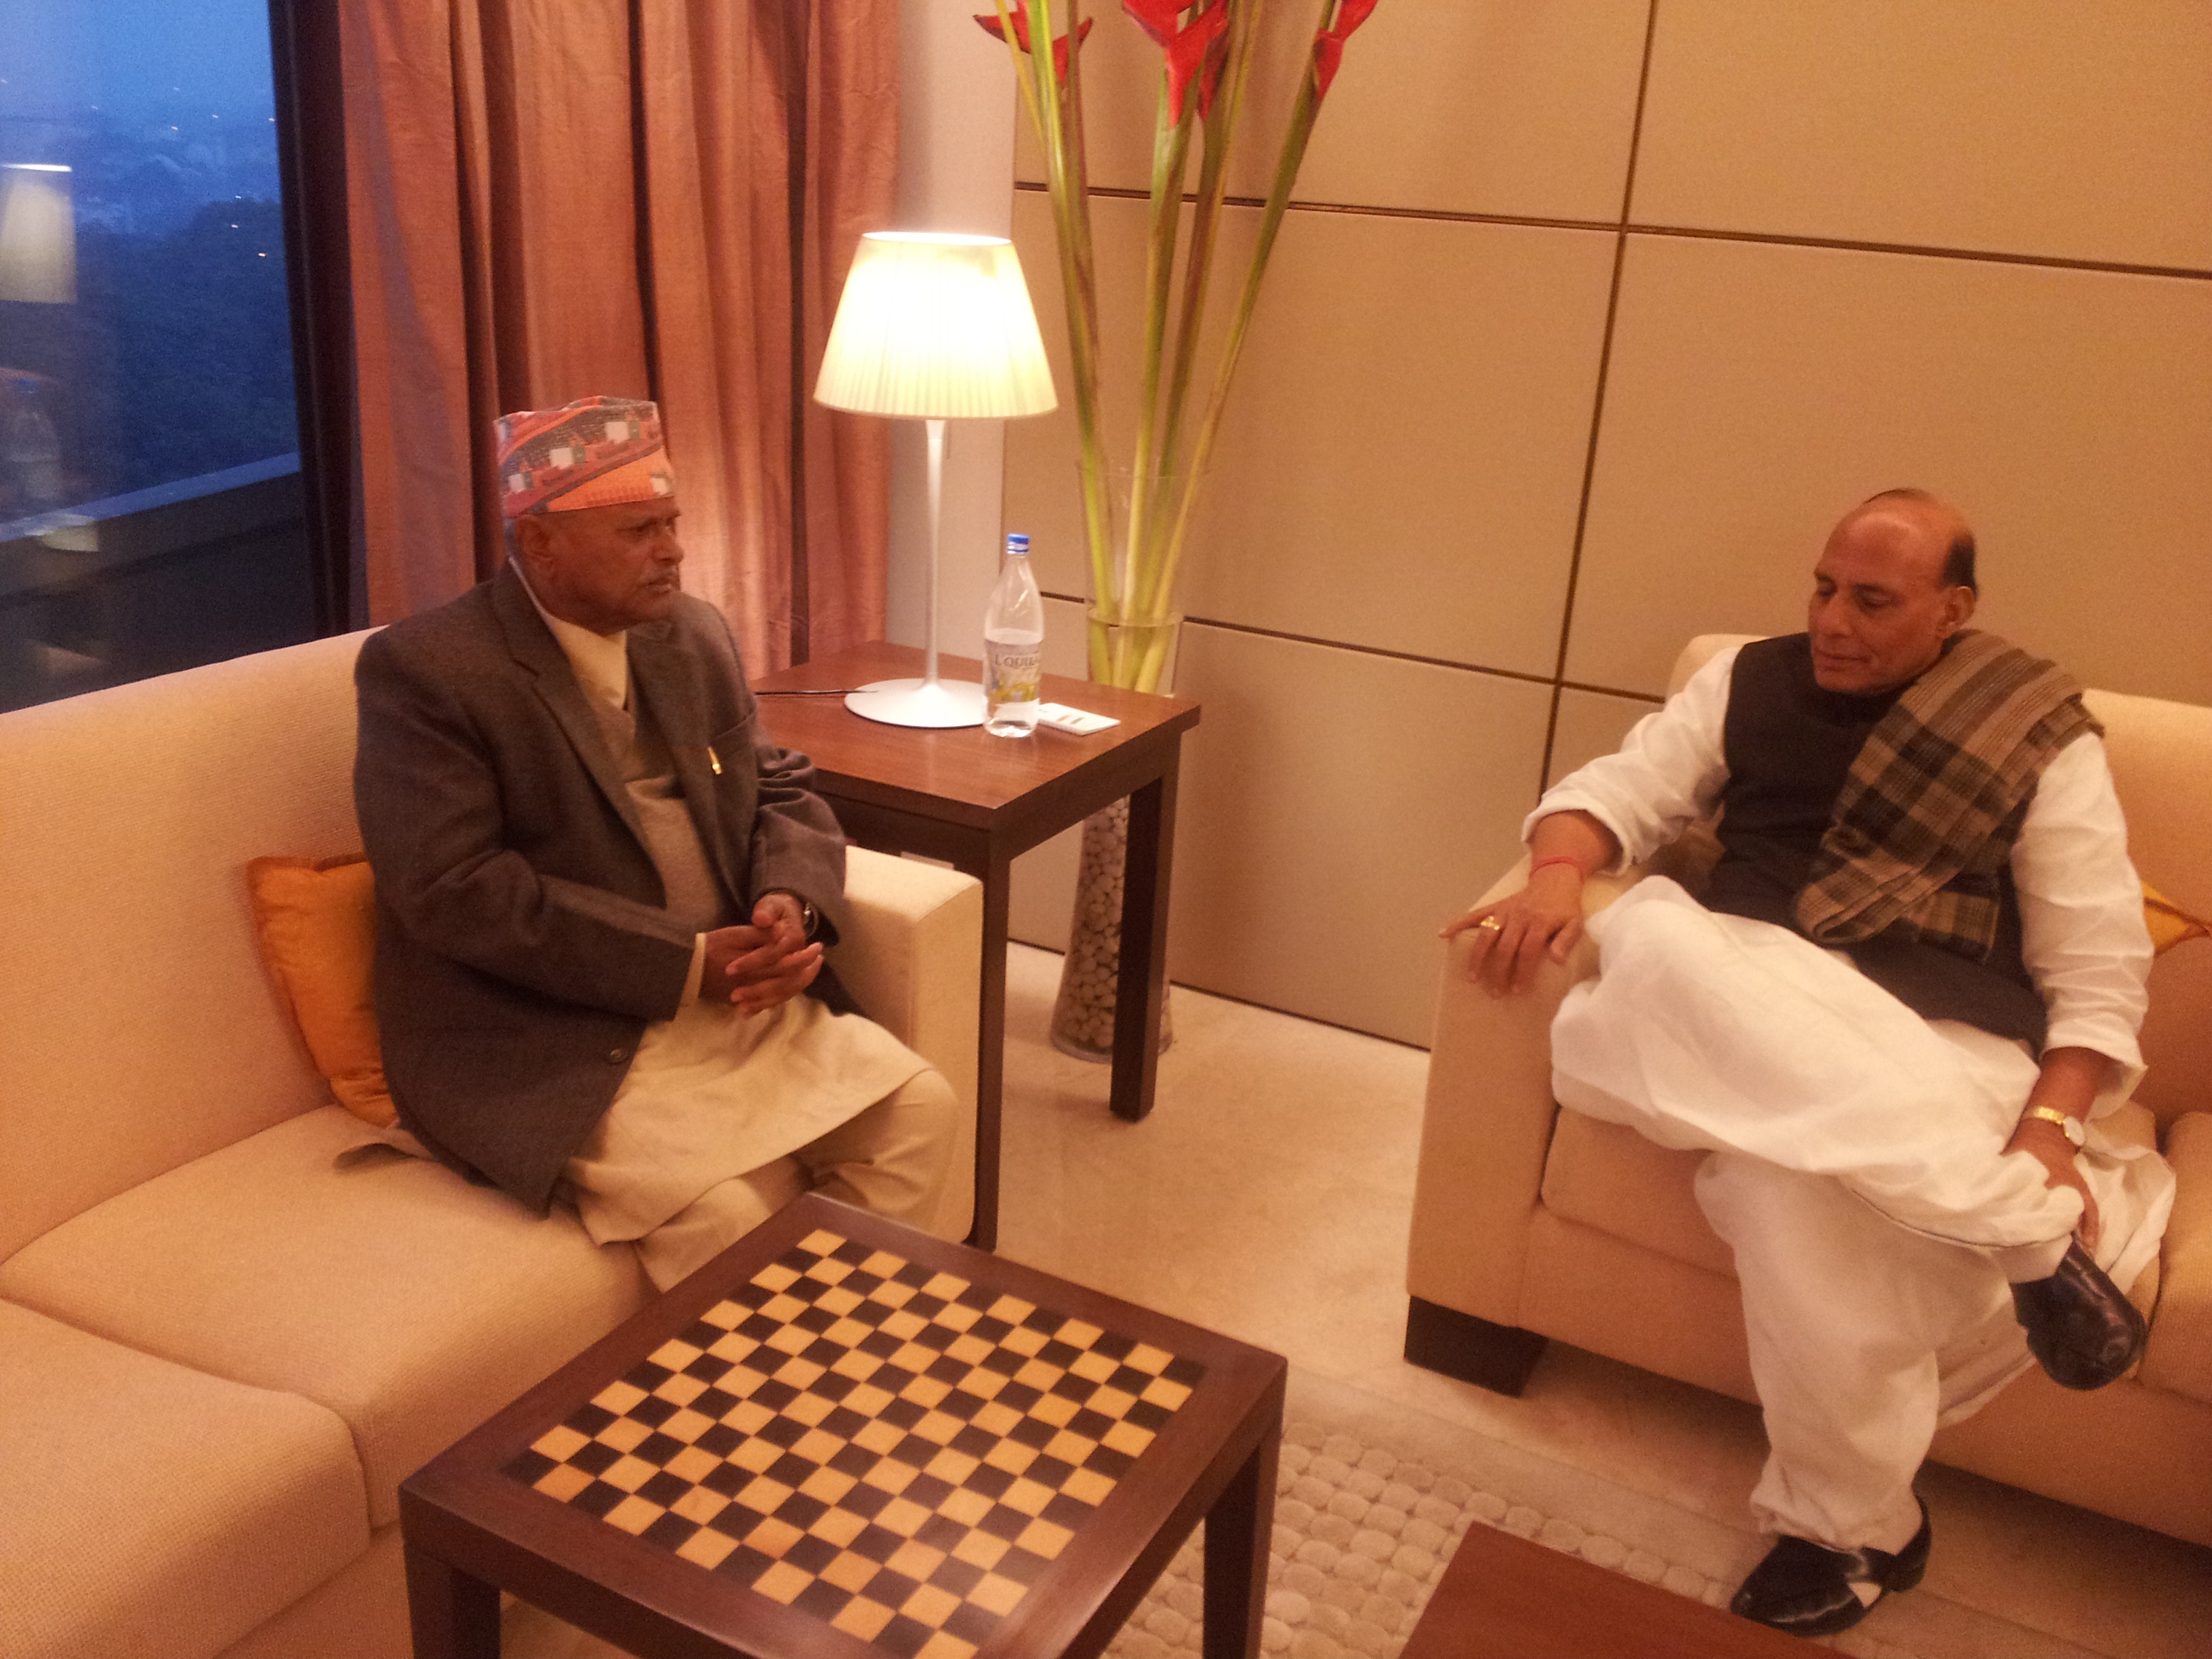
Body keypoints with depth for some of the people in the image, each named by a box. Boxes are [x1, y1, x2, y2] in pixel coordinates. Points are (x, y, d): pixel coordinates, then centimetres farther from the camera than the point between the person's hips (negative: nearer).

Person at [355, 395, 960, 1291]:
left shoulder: (694, 634, 10)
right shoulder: (423, 668, -11)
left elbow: (782, 793, 16)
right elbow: (457, 894, -18)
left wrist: (792, 904, -8)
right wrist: (688, 964, -21)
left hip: (740, 1000, 7)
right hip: (551, 1039, -6)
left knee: (920, 1112, -8)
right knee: (730, 1210, -25)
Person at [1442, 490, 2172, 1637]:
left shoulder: (2047, 739, 7)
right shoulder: (1751, 682, 15)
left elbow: (2098, 974, 4)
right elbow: (1613, 791, 12)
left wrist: (2047, 1125, -14)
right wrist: (1559, 875, -12)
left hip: (1948, 1046, -3)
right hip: (1747, 1011, 3)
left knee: (1792, 1177, -37)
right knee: (1651, 937, -34)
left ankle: (1849, 1525, -10)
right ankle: (2031, 1233, -27)